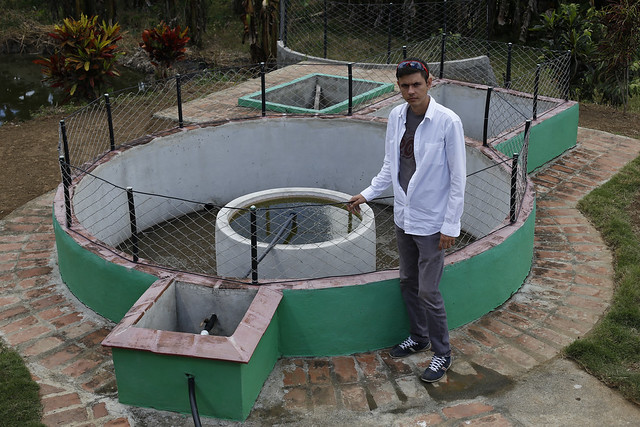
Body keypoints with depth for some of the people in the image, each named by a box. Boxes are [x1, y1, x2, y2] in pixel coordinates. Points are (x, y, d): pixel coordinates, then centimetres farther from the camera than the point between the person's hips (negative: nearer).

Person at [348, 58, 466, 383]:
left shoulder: (448, 121, -18)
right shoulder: (396, 117, 1)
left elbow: (458, 178, -14)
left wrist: (451, 226, -14)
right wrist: (367, 194, 6)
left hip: (432, 222, -6)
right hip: (403, 217, 6)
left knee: (428, 291, -1)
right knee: (408, 283, 19)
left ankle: (442, 353, 19)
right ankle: (419, 337, 40)